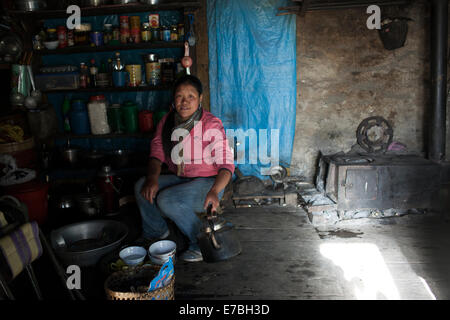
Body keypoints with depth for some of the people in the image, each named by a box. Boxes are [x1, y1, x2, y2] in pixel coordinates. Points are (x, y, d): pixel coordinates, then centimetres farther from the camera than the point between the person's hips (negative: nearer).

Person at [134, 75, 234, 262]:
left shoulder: (211, 125, -16)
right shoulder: (167, 122, 1)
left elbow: (226, 164, -20)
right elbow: (157, 152, 3)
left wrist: (214, 192, -37)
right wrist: (152, 178, -18)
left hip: (206, 183, -6)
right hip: (179, 179, 6)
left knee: (167, 200, -28)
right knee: (141, 187, -13)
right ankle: (156, 232, 11)